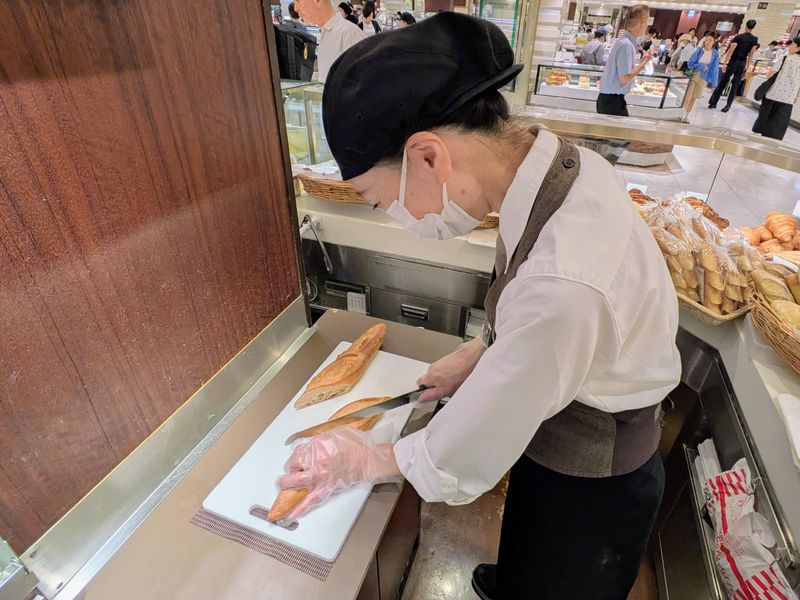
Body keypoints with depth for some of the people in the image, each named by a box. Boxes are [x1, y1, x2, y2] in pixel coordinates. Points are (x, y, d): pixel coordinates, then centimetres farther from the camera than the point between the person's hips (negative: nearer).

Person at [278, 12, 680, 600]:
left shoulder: (562, 285, -44)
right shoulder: (562, 160, -18)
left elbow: (468, 453, -27)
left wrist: (372, 459, -11)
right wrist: (478, 354, 0)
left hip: (588, 489, -7)